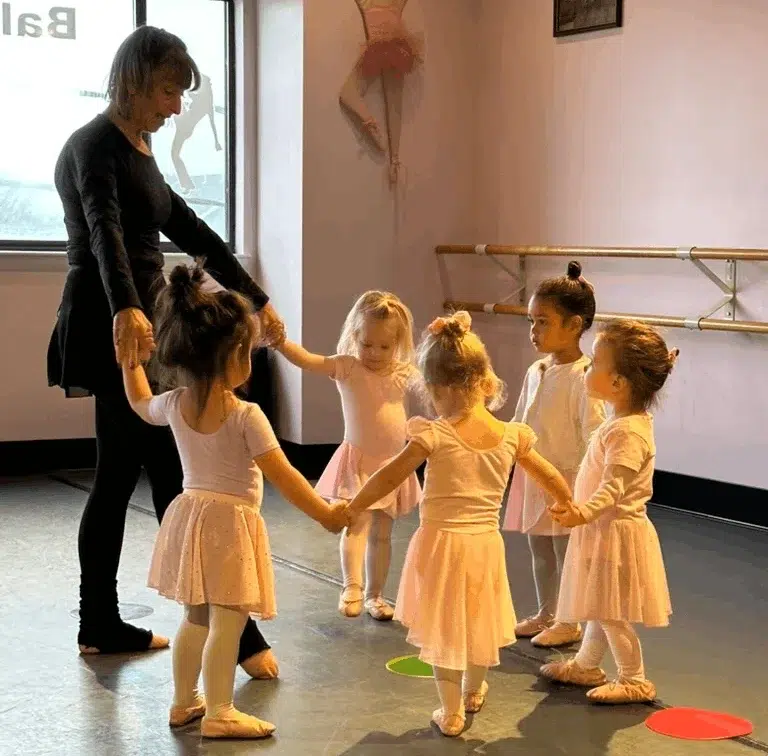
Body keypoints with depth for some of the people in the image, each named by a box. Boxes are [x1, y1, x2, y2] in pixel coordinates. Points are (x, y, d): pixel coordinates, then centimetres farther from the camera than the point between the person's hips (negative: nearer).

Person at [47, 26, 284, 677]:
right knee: (176, 477, -8)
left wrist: (257, 299, 21)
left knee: (119, 475, 12)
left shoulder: (138, 152, 17)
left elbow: (192, 233, 21)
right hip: (113, 330, -10)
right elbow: (105, 233, -30)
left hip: (134, 324, 10)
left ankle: (101, 625, 20)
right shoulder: (95, 146, -12)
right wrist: (126, 310, -47)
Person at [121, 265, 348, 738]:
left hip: (190, 514, 7)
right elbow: (283, 477, -19)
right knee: (226, 624, -1)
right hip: (230, 522, -7)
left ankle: (185, 702, 30)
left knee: (196, 618, 19)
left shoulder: (174, 404, -2)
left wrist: (130, 360, 33)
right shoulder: (245, 416, -19)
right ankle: (219, 714, 3)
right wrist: (326, 515, -11)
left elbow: (141, 404, 23)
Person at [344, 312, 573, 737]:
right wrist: (569, 506, 29)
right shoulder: (512, 436, -5)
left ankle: (451, 713, 18)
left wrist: (350, 509, 2)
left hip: (441, 541, -4)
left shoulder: (435, 436, -17)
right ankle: (473, 691, 45)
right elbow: (549, 477, 10)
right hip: (485, 543, 4)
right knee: (478, 622, 23)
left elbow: (388, 479, -12)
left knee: (445, 627, 10)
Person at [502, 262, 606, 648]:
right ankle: (545, 614, 30)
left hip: (565, 478, -8)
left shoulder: (582, 376, -17)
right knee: (539, 550, 16)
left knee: (565, 551, 3)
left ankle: (569, 623, 15)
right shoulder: (535, 372, 8)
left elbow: (593, 432, -18)